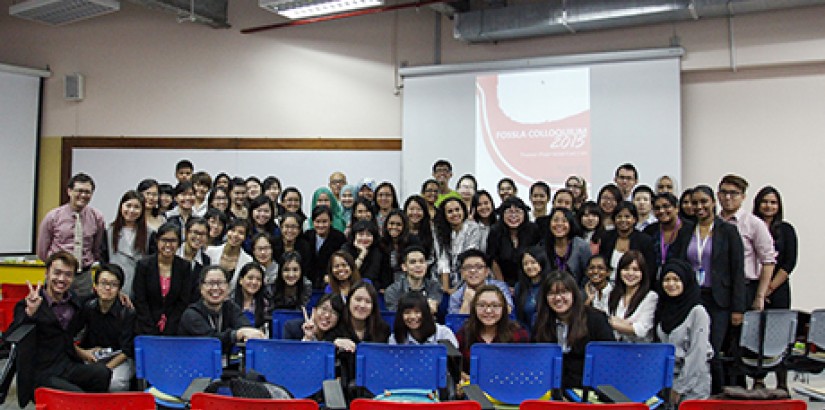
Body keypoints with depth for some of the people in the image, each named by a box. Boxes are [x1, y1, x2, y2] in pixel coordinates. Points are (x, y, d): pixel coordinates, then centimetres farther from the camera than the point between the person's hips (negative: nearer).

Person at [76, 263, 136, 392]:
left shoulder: (127, 312, -9)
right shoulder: (87, 308, -2)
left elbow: (127, 351, -9)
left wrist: (106, 368, -19)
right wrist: (81, 352, -13)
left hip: (119, 359, -2)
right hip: (92, 358, 2)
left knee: (115, 383, -33)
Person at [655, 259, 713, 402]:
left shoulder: (698, 312, -12)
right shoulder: (664, 308, 7)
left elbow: (697, 355, -14)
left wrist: (679, 387, -13)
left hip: (692, 386, -5)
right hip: (666, 379, 5)